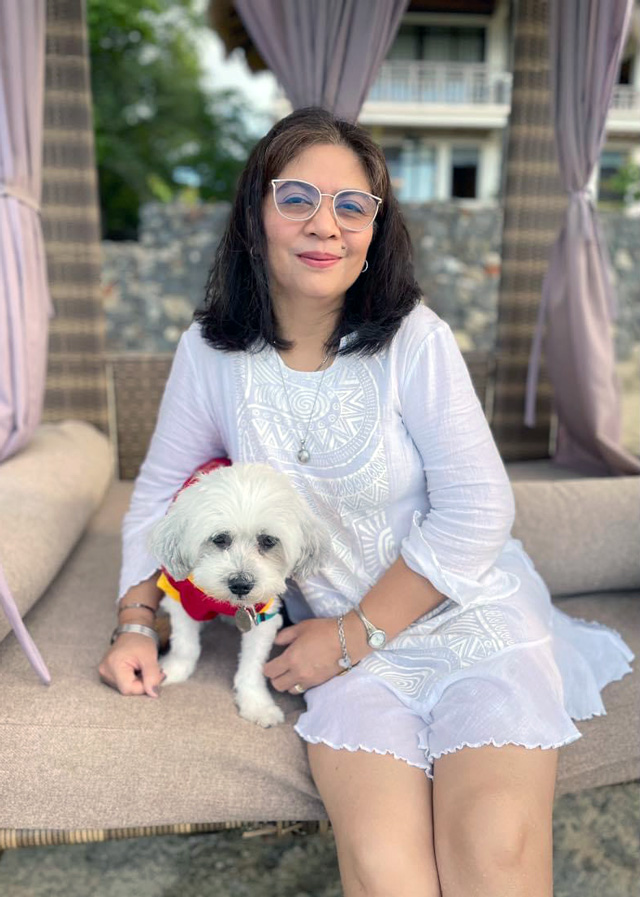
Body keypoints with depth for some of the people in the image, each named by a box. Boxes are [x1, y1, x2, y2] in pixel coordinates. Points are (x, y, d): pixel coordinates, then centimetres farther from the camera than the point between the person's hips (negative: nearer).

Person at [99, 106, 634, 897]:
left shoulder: (414, 339, -12)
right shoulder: (211, 353, -4)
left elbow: (477, 510, -11)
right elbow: (160, 491, 9)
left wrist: (353, 635, -11)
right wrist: (136, 624, -1)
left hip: (474, 616, -1)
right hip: (345, 640, 2)